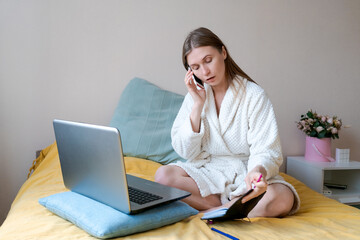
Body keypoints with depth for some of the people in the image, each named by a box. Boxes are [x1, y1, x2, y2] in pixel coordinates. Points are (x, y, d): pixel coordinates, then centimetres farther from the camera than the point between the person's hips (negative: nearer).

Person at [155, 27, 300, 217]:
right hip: (208, 172, 3)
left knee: (283, 198, -32)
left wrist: (258, 171, -37)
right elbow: (185, 151, -2)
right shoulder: (196, 95, 4)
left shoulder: (253, 95, -7)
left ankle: (208, 212, -18)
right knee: (163, 175, -25)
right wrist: (198, 104, -10)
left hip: (245, 173, -3)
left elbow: (265, 151, -13)